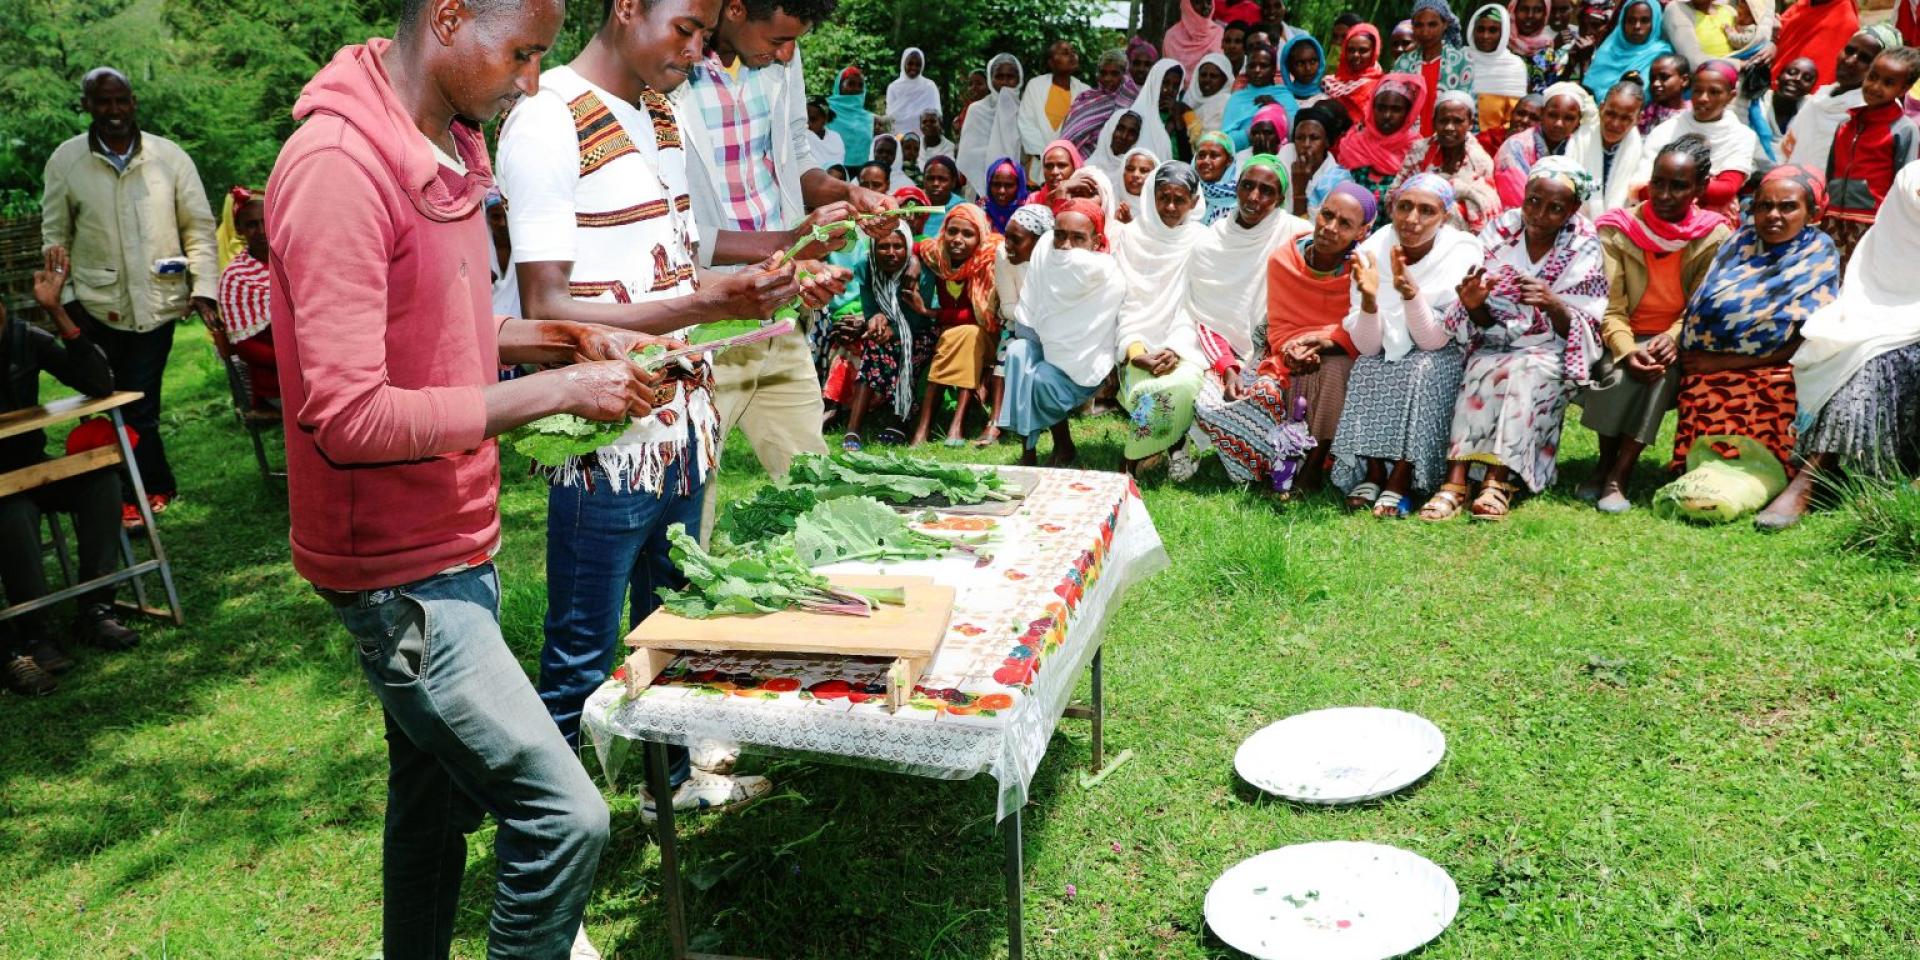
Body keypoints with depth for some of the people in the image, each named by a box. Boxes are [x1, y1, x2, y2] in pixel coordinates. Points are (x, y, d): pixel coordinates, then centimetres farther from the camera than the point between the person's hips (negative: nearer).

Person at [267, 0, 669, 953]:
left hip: (453, 546, 9)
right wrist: (556, 391, -22)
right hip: (400, 575, -9)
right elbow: (345, 416, -25)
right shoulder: (337, 166, -21)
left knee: (438, 804, 20)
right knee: (565, 817, -11)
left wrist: (565, 337, 3)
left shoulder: (449, 146, 9)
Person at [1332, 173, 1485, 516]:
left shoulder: (1461, 254, -18)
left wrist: (1410, 293, -39)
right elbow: (1367, 347, -16)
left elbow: (1434, 341, -22)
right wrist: (1369, 297, -35)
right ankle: (1373, 473, -21)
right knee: (1367, 367, -28)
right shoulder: (1371, 252, -14)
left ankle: (1399, 482, -27)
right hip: (1388, 359, 2)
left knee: (1422, 367, -31)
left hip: (1440, 363, -2)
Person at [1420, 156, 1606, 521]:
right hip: (1496, 345, 2)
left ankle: (1498, 481, -37)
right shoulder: (1499, 233, 1)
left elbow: (1585, 333, -8)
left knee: (1524, 373, -33)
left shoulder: (1584, 250, -3)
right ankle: (1455, 481, -39)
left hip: (1551, 353, -1)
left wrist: (1553, 305, -28)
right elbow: (1484, 325, 2)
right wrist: (1473, 305, -23)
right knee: (1481, 372, -31)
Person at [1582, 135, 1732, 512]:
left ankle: (1617, 476, -29)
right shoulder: (1619, 228, -3)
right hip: (1624, 339, 0)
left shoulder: (1714, 236, -1)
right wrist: (1627, 350, -28)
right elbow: (1610, 306, -10)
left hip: (1676, 343, 1)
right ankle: (1606, 465, -11)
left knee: (1662, 371, -33)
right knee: (1617, 375, -33)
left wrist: (1673, 338, -27)